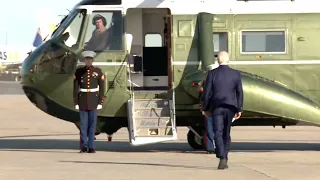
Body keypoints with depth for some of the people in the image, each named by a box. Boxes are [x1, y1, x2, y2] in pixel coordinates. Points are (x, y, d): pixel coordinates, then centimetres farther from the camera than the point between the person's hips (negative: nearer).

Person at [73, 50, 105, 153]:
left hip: (94, 100, 0)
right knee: (83, 124, 0)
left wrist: (100, 102, -6)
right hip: (83, 100, 0)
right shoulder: (79, 72, 2)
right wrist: (76, 103, -3)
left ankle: (91, 147, 3)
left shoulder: (98, 71, 1)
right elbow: (75, 88, 2)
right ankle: (84, 147, 6)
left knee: (92, 123, -1)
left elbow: (101, 88, 1)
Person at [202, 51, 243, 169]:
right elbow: (239, 93, 2)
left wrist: (205, 109, 7)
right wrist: (239, 109, 9)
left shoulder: (212, 74, -5)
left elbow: (206, 92, -3)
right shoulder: (236, 74, 1)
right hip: (230, 107, 2)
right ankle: (225, 160, 17)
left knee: (218, 133, -4)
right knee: (226, 134, 14)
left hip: (216, 107, -2)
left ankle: (222, 158, -23)